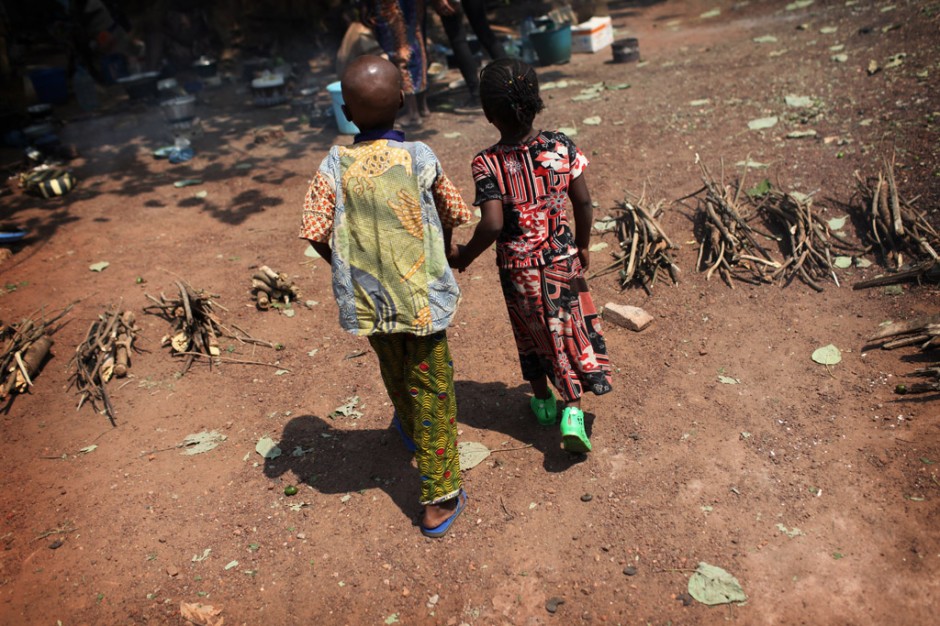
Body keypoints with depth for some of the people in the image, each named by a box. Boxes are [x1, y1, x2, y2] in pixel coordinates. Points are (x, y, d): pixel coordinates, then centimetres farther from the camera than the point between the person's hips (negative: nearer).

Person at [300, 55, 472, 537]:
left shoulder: (334, 166, -9)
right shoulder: (421, 159, -10)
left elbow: (315, 232, -11)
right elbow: (452, 217, 1)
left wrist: (346, 268, 7)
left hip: (366, 298, 2)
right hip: (422, 295, -2)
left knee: (394, 369, 28)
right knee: (432, 390, 8)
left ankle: (410, 429, 58)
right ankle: (439, 500, 17)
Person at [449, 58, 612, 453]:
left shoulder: (487, 165, -18)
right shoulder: (561, 146, -9)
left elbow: (492, 225, -26)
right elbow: (583, 202, -5)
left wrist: (463, 258, -10)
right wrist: (582, 246, 10)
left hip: (517, 269, 0)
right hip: (562, 259, 1)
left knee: (532, 333, 20)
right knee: (572, 329, 13)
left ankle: (543, 399, 38)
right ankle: (572, 410, 5)